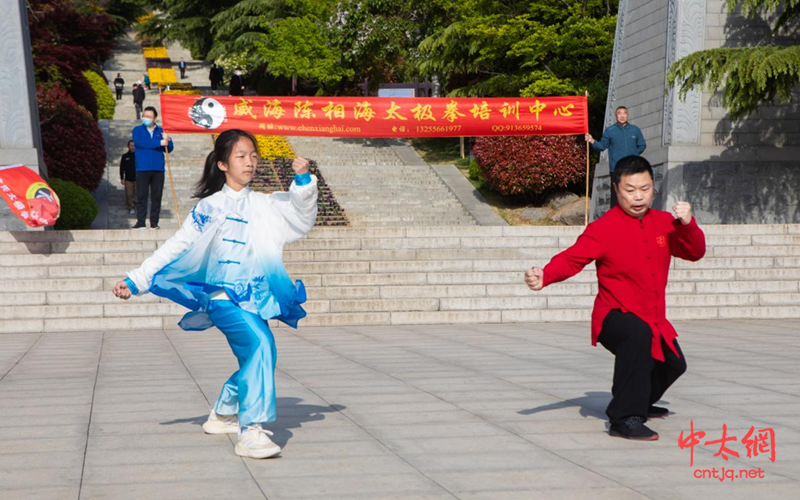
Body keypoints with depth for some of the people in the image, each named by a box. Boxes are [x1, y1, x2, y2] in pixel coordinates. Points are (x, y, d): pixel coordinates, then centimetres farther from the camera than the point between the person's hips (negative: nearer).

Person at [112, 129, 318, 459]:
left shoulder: (265, 206, 13)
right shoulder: (208, 208, 4)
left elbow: (302, 220, 8)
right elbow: (176, 249, 5)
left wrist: (303, 181, -7)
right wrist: (135, 281, 1)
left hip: (257, 298, 6)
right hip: (222, 296, -5)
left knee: (255, 362, 14)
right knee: (261, 344, -27)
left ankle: (222, 415, 40)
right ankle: (251, 432, -28)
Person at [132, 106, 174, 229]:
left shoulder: (161, 131, 13)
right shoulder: (137, 130, 8)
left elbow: (169, 149, 5)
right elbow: (140, 143, -12)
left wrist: (167, 140, -17)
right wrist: (159, 143, -14)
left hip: (158, 169, 2)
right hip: (142, 169, -2)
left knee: (156, 196, 2)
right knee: (141, 196, -4)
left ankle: (154, 223, 6)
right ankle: (141, 222, -2)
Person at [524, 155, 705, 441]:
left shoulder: (664, 223, 2)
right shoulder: (603, 228, -16)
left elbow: (695, 253, 1)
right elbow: (572, 258, -25)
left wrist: (688, 225, -19)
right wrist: (545, 276, -44)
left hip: (653, 320, 8)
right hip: (615, 318, -8)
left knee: (673, 365, 28)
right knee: (637, 335, -41)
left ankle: (641, 403, 59)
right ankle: (625, 419, -35)